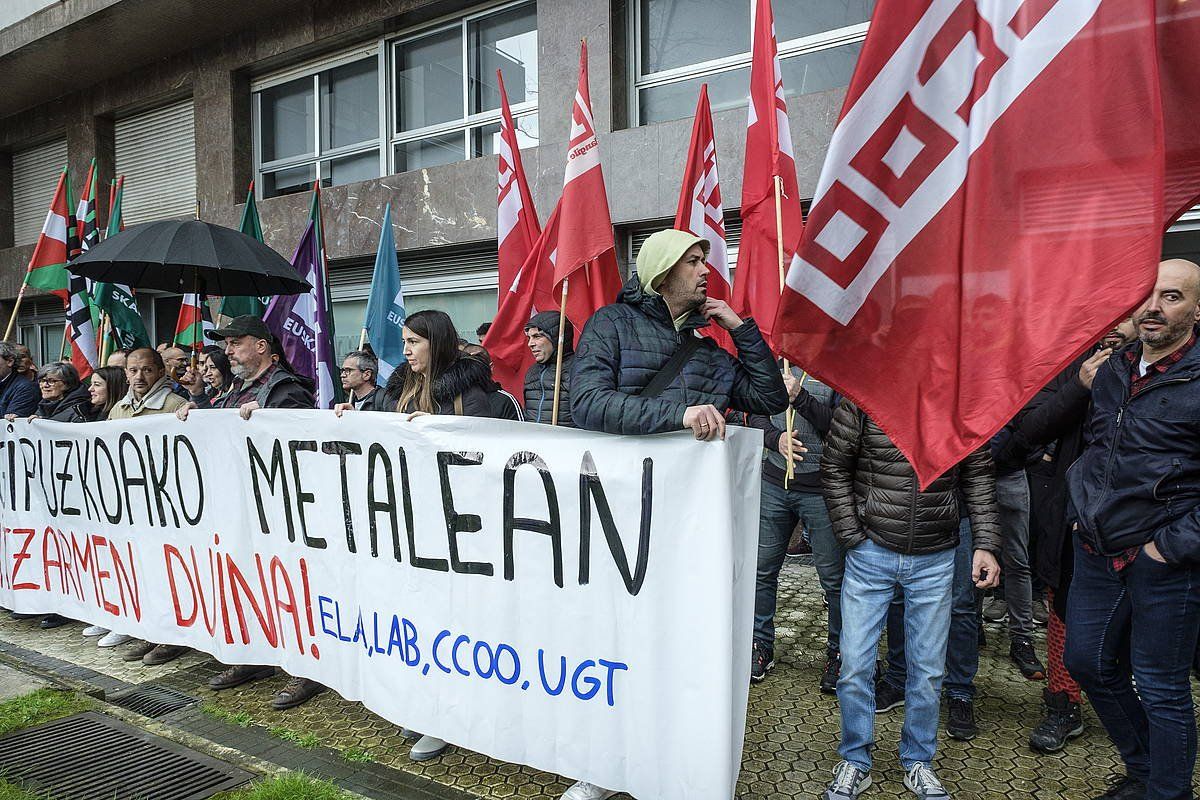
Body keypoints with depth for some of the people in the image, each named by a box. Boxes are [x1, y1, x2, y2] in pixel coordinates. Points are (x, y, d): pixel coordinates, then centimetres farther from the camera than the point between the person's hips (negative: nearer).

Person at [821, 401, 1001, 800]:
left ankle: (917, 762, 33)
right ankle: (855, 761, 25)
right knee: (854, 666, 3)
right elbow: (834, 469, -2)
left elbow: (978, 476, 5)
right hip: (871, 555, -1)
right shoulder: (862, 401, -11)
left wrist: (987, 544, -3)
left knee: (928, 670, 11)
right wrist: (854, 539, -6)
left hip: (935, 560, 2)